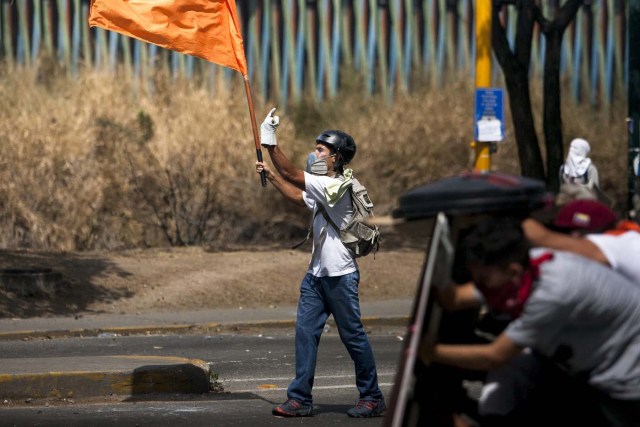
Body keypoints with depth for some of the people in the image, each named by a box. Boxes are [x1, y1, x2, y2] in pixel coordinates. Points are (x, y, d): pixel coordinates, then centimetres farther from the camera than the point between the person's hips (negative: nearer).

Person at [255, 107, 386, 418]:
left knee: (353, 335, -1)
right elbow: (298, 197, 28)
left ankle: (372, 398, 10)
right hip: (316, 274, 9)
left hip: (340, 275, -9)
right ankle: (300, 400, 5)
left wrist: (270, 142, -19)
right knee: (305, 331, 3)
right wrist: (270, 175, 17)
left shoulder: (337, 185, -17)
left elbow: (292, 175, -21)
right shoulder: (323, 187, 12)